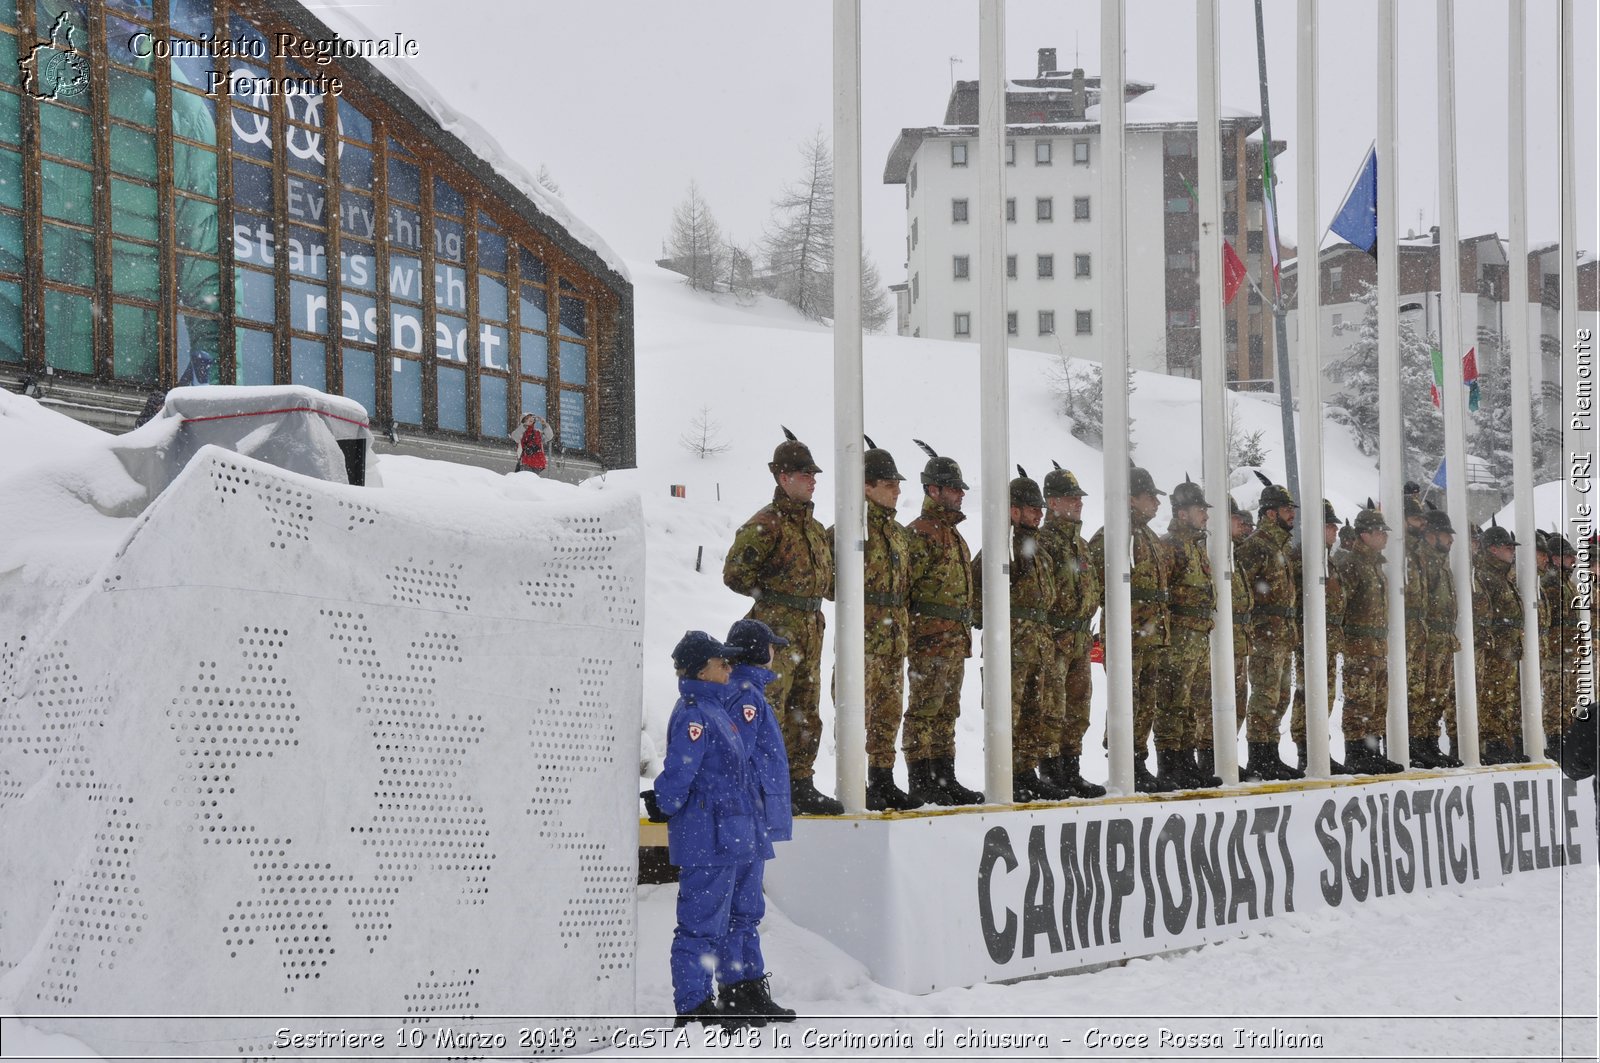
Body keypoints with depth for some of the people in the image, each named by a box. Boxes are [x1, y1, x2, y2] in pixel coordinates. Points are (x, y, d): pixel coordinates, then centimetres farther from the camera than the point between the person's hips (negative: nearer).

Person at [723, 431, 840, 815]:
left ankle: (800, 785, 19)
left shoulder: (814, 527, 17)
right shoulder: (766, 524, -10)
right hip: (776, 625, -9)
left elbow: (825, 578, 28)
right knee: (770, 706, -12)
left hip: (810, 626, 9)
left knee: (806, 712, 11)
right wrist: (772, 594, -4)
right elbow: (735, 574, -12)